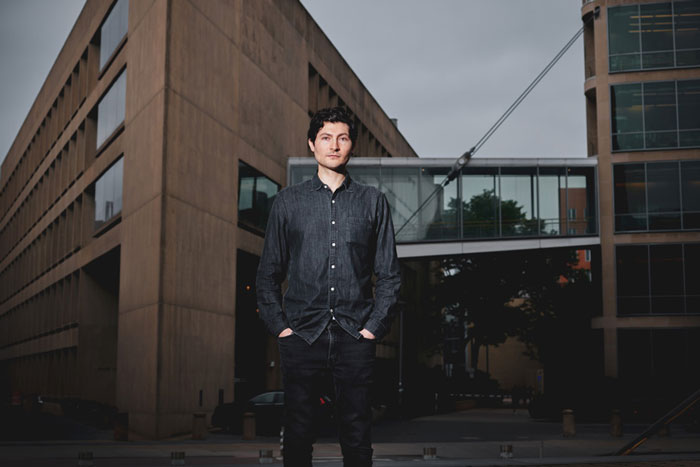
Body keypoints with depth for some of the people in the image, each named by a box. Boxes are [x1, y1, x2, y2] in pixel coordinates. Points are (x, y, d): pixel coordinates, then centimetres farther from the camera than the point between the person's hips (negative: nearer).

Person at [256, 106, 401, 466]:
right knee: (297, 436, 3)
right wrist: (280, 326, -1)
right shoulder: (288, 201, 9)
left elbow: (389, 274, 9)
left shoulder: (372, 201, 9)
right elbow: (268, 274, 10)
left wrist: (373, 327, -1)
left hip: (356, 338, 0)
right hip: (301, 337, 0)